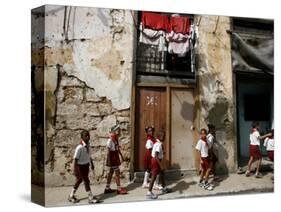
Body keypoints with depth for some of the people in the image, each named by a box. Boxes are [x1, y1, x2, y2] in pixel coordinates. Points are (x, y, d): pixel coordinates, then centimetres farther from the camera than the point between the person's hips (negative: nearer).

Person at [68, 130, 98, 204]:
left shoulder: (88, 145, -3)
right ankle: (91, 198, 13)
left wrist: (91, 163, 21)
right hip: (80, 166, -8)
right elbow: (76, 159, -22)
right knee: (86, 181, 0)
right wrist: (76, 170, -20)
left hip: (86, 165, 8)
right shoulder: (80, 147, -27)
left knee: (80, 180, 19)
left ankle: (71, 196, 35)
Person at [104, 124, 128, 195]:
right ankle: (119, 189, -1)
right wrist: (109, 161, -20)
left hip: (116, 158, 9)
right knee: (117, 172, -6)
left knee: (110, 172, 14)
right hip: (112, 158, -9)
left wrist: (121, 156, 21)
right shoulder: (110, 141, -19)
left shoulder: (116, 140, 6)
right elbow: (108, 152, -19)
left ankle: (107, 188, 22)